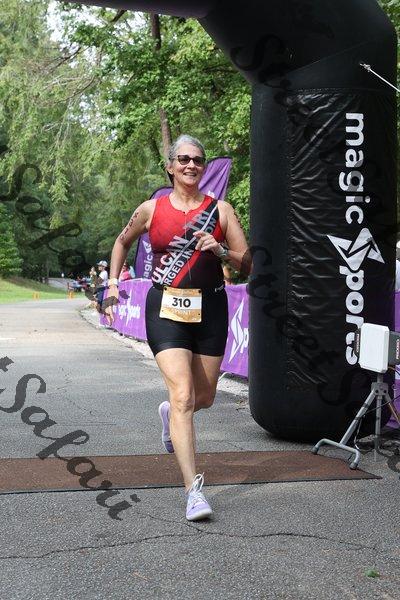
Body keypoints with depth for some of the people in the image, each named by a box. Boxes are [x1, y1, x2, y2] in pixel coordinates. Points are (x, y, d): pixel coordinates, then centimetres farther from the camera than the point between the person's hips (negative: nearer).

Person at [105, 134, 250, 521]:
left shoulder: (220, 209, 3)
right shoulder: (151, 210, 3)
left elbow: (248, 263, 2)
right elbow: (122, 242, 22)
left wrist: (220, 250, -15)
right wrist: (113, 282, 13)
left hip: (210, 309, 2)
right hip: (166, 310, -2)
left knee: (204, 398, 14)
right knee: (183, 395, -17)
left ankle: (169, 414, 51)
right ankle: (193, 490, -17)